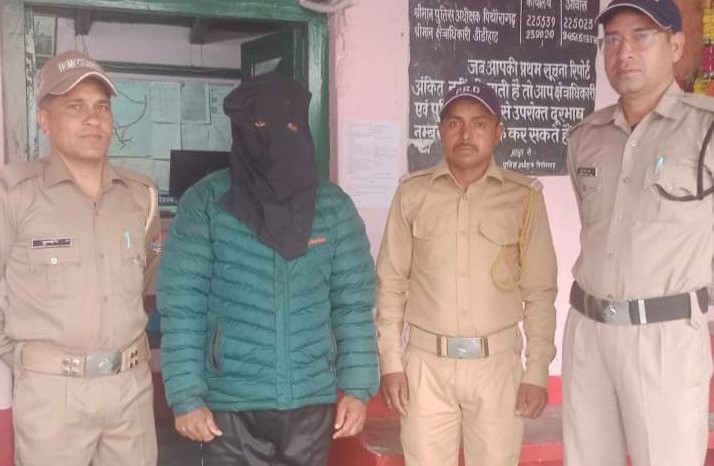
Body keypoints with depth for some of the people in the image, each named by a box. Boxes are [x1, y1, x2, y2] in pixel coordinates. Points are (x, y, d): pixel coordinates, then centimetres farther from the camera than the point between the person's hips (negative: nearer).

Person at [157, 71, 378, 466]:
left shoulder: (334, 206, 2)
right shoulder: (206, 203, -5)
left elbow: (354, 303, 3)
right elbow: (181, 306, -6)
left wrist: (357, 387, -2)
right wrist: (186, 397, -10)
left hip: (312, 402, 2)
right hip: (231, 404, -2)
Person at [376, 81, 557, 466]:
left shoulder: (524, 197, -2)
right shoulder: (412, 193, 0)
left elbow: (540, 291, 1)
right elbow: (391, 282, 4)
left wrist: (537, 371, -1)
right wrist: (390, 360, 0)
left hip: (497, 362, 0)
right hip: (426, 362, 1)